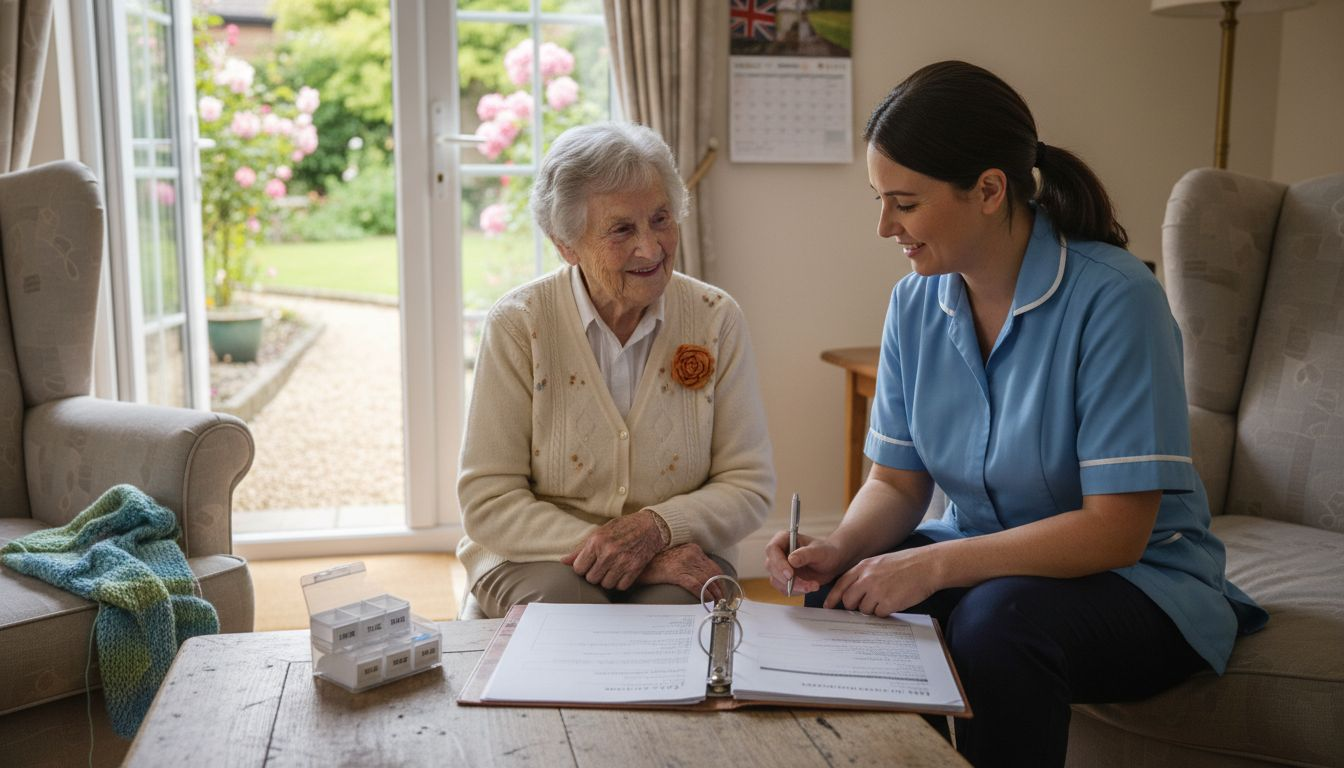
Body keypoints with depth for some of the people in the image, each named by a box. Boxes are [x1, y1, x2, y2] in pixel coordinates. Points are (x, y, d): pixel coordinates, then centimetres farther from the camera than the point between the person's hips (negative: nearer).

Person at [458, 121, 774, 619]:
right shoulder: (518, 325, -8)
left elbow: (748, 486, 0)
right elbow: (488, 502, -10)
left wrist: (656, 527, -20)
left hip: (677, 558, 1)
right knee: (564, 601, -33)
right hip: (539, 557, 0)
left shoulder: (716, 319, -2)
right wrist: (634, 557, -20)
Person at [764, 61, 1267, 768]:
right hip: (982, 560, 5)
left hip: (1138, 582, -5)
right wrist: (840, 547, -19)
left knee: (999, 622, -35)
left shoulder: (1112, 298, -21)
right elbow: (898, 481, 3)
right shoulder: (914, 302, -1)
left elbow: (1116, 529, -23)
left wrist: (934, 562, -29)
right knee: (842, 597, -21)